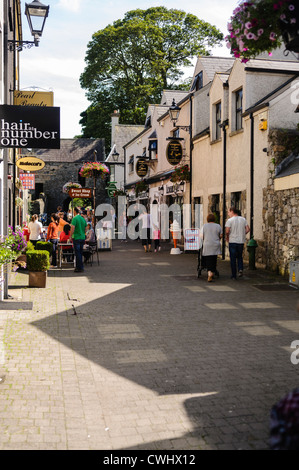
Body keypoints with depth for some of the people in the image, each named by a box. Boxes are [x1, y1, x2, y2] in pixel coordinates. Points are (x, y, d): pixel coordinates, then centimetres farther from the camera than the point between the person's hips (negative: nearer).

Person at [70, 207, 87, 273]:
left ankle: (80, 268, -3)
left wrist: (71, 236, -7)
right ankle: (78, 266, 21)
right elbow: (85, 229, 15)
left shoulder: (75, 218, -11)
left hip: (76, 238, -7)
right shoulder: (83, 219, 10)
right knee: (80, 253, 14)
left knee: (77, 253, -3)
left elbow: (72, 228, -17)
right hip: (82, 238, 7)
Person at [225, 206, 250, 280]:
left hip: (232, 241, -4)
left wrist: (227, 238, 0)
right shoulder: (243, 219, 6)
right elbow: (248, 229, 2)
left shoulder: (230, 220, -8)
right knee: (239, 257, 20)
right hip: (241, 241, 4)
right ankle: (240, 269, -3)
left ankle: (234, 275, 6)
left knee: (233, 258, 4)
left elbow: (227, 231, -17)